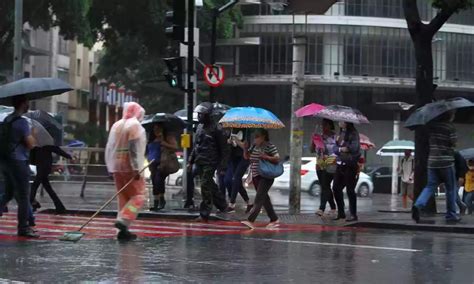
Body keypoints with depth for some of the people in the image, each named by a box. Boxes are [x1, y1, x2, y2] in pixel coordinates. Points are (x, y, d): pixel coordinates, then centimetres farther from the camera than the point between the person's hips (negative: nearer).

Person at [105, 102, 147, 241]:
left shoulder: (116, 125, 15)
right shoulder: (135, 125, -8)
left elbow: (109, 147, 16)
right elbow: (134, 149, -17)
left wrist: (111, 167, 19)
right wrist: (136, 168, -20)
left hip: (116, 167, 8)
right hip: (129, 167, -8)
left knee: (123, 197, 11)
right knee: (138, 196, -5)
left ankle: (123, 230, 8)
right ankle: (123, 220, -22)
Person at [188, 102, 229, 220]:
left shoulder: (216, 129, -11)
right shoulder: (199, 127, 11)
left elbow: (224, 149, -10)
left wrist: (223, 166, -15)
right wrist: (191, 161, 17)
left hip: (210, 163, -7)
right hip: (199, 162, 7)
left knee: (205, 186, -9)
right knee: (210, 186, 14)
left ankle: (205, 213, -3)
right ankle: (222, 204, 29)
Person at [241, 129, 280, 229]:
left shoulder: (270, 146, -8)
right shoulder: (254, 146, 12)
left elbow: (277, 159, -12)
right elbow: (247, 157, 16)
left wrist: (266, 157, -25)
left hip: (266, 176, -8)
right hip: (256, 176, 8)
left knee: (259, 198, -14)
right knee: (264, 198, 12)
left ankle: (250, 220, -23)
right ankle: (274, 220, 22)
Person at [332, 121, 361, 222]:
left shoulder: (353, 134, -9)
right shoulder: (340, 134, 13)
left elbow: (354, 148, -21)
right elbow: (335, 148, 7)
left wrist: (343, 148, -10)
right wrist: (341, 149, -15)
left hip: (350, 165, -8)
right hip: (340, 164, 8)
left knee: (350, 190, -5)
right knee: (336, 188, 8)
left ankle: (353, 215, 2)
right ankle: (341, 212, 20)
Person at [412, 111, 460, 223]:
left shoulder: (432, 125, 6)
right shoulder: (450, 127, -8)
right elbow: (453, 142, -9)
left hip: (432, 162, 5)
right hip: (446, 162, -5)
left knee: (430, 186, 6)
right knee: (451, 189, 8)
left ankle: (418, 205, -20)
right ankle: (451, 215, 11)